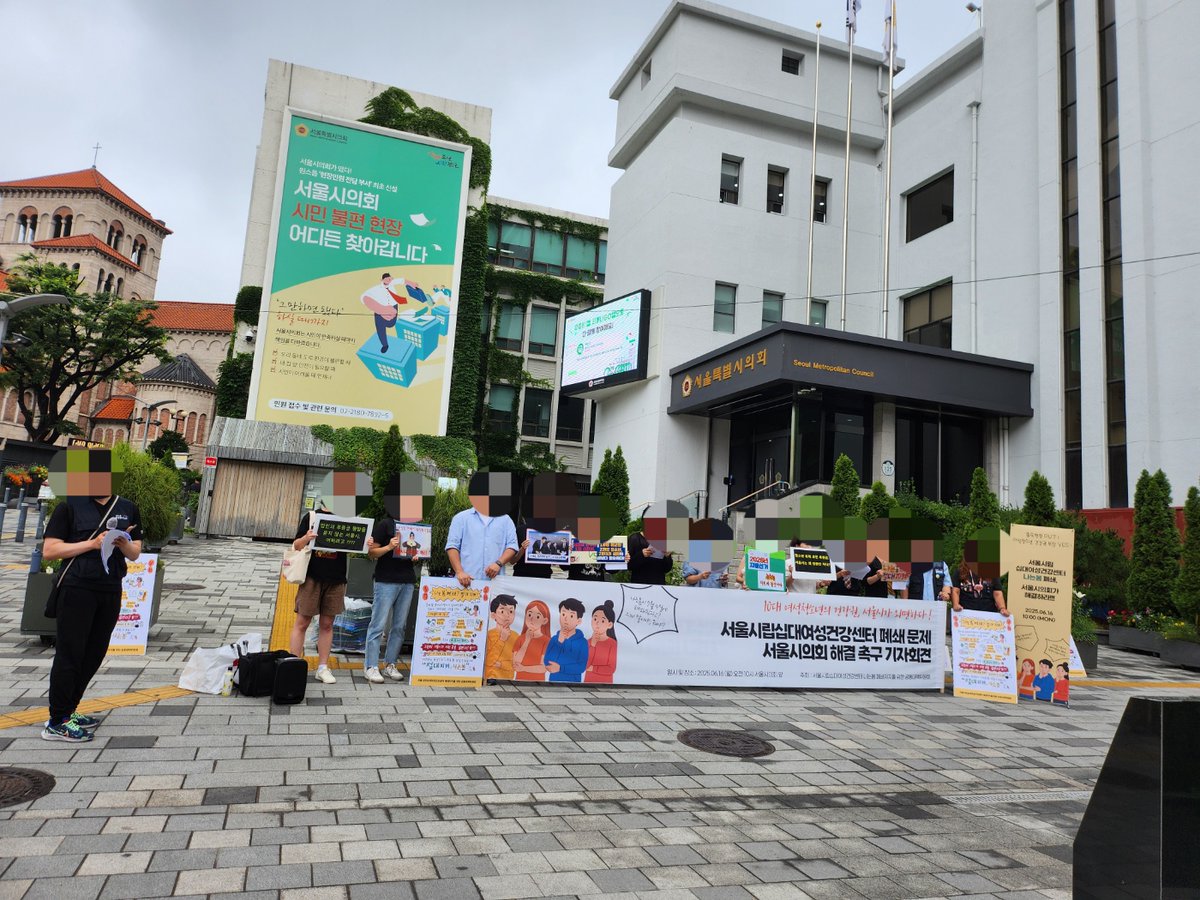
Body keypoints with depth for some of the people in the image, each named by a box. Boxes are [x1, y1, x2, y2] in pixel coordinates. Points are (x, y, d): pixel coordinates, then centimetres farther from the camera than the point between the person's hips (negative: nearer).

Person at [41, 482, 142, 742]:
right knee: (69, 654, 0)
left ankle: (68, 711, 26)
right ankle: (56, 723, 10)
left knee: (94, 654, 11)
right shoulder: (69, 507, -4)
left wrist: (124, 544, -10)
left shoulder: (128, 508, 9)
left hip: (111, 591, 5)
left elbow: (135, 553, 12)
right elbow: (49, 550, -8)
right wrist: (92, 544, -17)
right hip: (77, 590, -5)